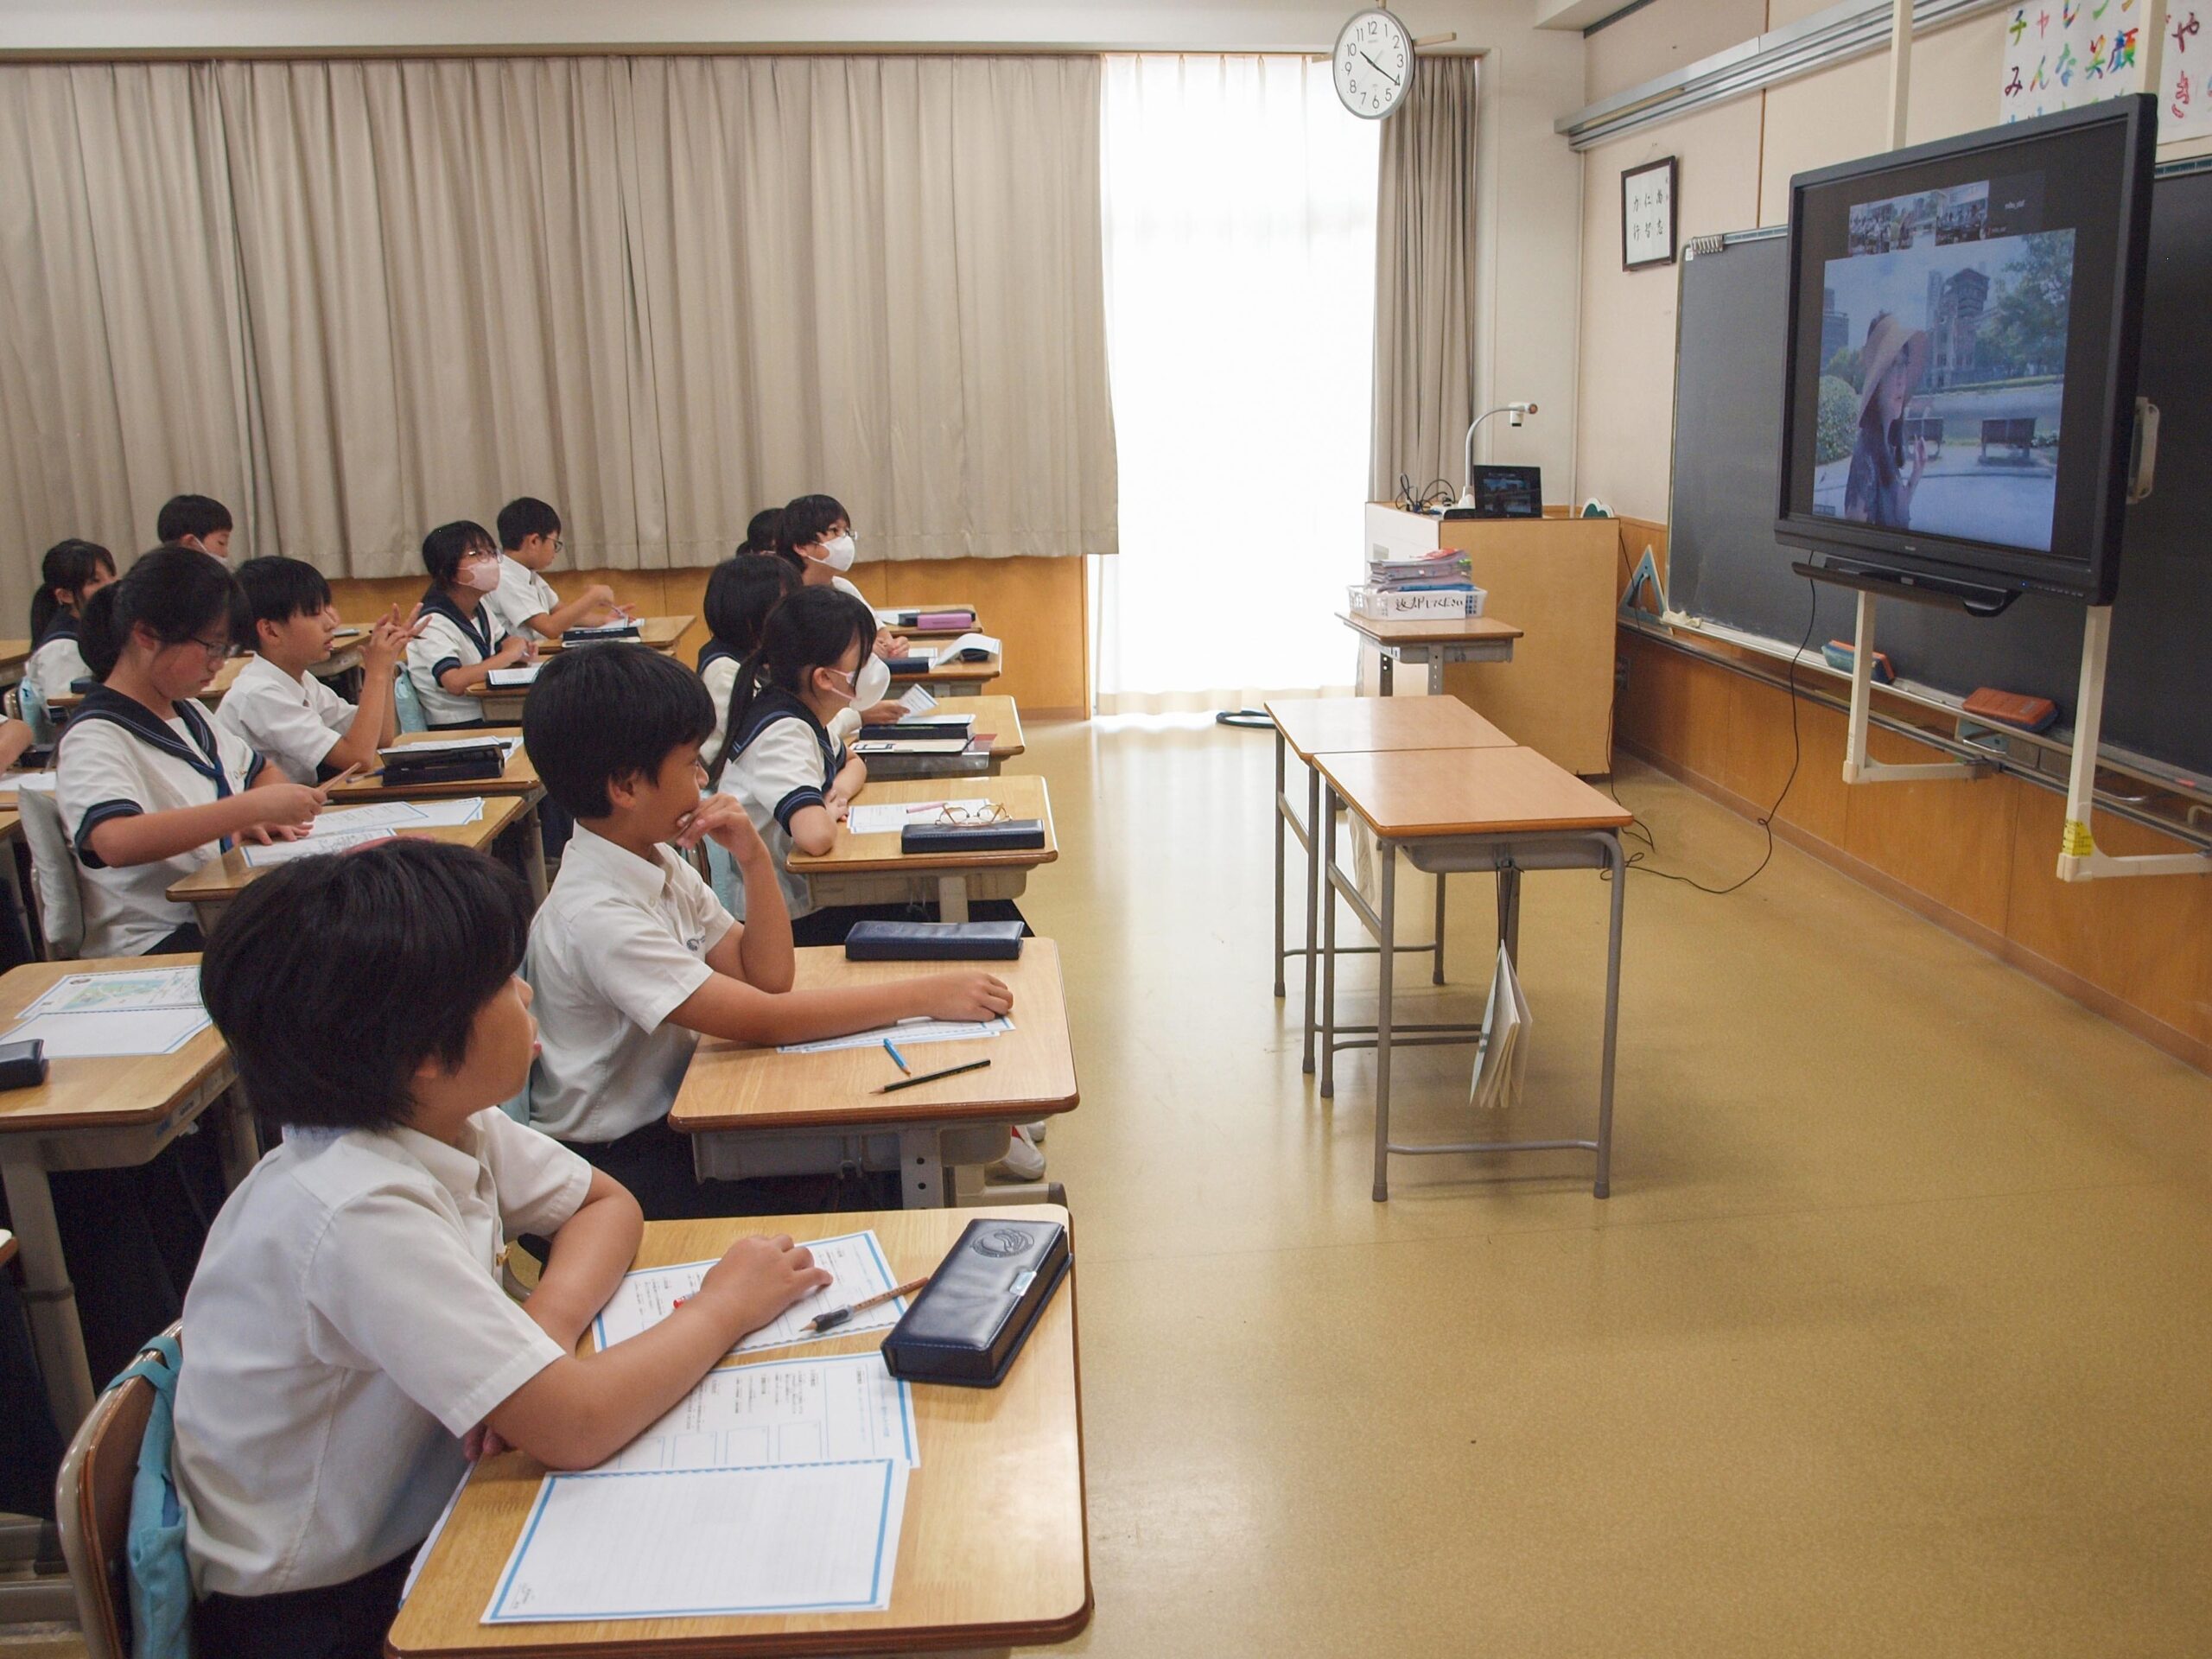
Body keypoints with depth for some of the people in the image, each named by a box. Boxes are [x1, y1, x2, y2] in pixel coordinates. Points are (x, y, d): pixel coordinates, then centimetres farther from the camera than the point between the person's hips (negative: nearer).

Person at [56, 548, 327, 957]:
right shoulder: (94, 738, -11)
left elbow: (260, 771, 30)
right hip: (154, 947, -8)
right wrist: (254, 806, -32)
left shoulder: (190, 714, 16)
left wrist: (260, 816, 5)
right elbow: (117, 842, -29)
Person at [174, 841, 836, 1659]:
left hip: (413, 1531, 7)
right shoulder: (361, 1215, -31)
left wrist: (547, 1320, -15)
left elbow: (608, 1204, 7)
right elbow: (574, 1428, -34)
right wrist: (727, 1302, -18)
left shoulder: (453, 1125, -7)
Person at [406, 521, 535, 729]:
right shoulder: (434, 623, -16)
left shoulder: (480, 607, 9)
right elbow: (455, 683, -31)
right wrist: (510, 654, -21)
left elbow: (504, 641, 26)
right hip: (452, 729, -8)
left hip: (486, 718, 8)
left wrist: (522, 649, 1)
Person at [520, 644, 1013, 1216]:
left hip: (673, 1115, 8)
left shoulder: (659, 861, 2)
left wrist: (754, 859, -13)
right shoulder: (594, 915, -27)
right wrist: (925, 994, -26)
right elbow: (762, 1019, -29)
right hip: (612, 1167, -7)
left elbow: (767, 977, 1)